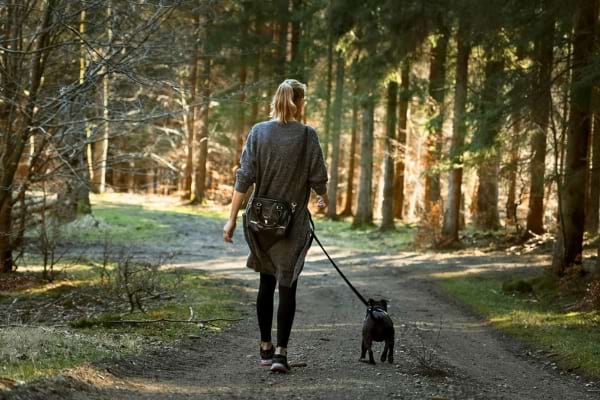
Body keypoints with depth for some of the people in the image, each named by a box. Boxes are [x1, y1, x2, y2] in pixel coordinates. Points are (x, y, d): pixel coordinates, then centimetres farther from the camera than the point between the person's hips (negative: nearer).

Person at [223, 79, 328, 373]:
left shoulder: (259, 131, -2)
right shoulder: (306, 135, -9)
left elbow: (245, 177, -6)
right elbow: (318, 177, -5)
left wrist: (232, 218, -2)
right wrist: (323, 198, 18)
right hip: (293, 221, -3)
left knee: (266, 282, 16)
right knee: (287, 285, 0)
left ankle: (265, 347, 21)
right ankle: (280, 352, -9)